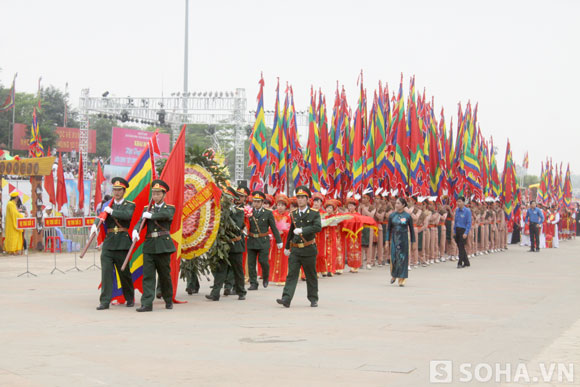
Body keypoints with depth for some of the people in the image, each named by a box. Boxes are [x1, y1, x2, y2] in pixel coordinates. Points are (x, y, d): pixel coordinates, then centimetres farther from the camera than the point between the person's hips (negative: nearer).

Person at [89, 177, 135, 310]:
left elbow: (128, 215, -17)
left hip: (123, 244, -2)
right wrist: (95, 225, -18)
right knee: (106, 272, -6)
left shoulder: (130, 205, 4)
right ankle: (104, 301, -4)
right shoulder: (108, 205, 14)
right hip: (108, 243, 3)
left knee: (125, 272, 5)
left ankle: (130, 299, 23)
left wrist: (112, 211, -14)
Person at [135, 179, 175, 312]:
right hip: (149, 246, 2)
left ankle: (169, 301, 23)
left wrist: (150, 215, -11)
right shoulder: (148, 209, 15)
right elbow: (141, 222, -1)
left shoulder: (170, 208, 7)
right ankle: (147, 304, -9)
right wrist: (135, 231, -21)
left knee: (165, 275, 5)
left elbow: (166, 215, -17)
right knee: (148, 275, -6)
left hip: (163, 245, -2)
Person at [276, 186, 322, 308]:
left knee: (311, 276, 9)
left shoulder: (314, 213, -3)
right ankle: (286, 299, -12)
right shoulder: (293, 214, 10)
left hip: (309, 250, -3)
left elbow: (318, 227, -20)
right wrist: (287, 247, 26)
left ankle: (313, 299, 22)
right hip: (295, 250, 3)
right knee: (291, 274, -6)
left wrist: (302, 230, -26)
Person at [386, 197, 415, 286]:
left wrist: (413, 242, 2)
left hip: (403, 239, -2)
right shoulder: (392, 215, 3)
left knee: (403, 258, -3)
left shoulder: (408, 216, -2)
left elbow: (411, 230, 3)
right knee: (394, 258, 0)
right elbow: (388, 229, 8)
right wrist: (387, 241, 2)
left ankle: (401, 280, 4)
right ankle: (393, 275, 27)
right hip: (394, 239, 2)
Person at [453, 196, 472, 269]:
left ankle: (460, 263, -6)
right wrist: (454, 231, 13)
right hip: (457, 230, 6)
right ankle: (466, 262, 21)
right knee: (459, 247, 9)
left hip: (463, 230, -6)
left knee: (461, 246, -10)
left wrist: (466, 233, -18)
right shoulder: (457, 210, 10)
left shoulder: (467, 211, -9)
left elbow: (469, 223, -11)